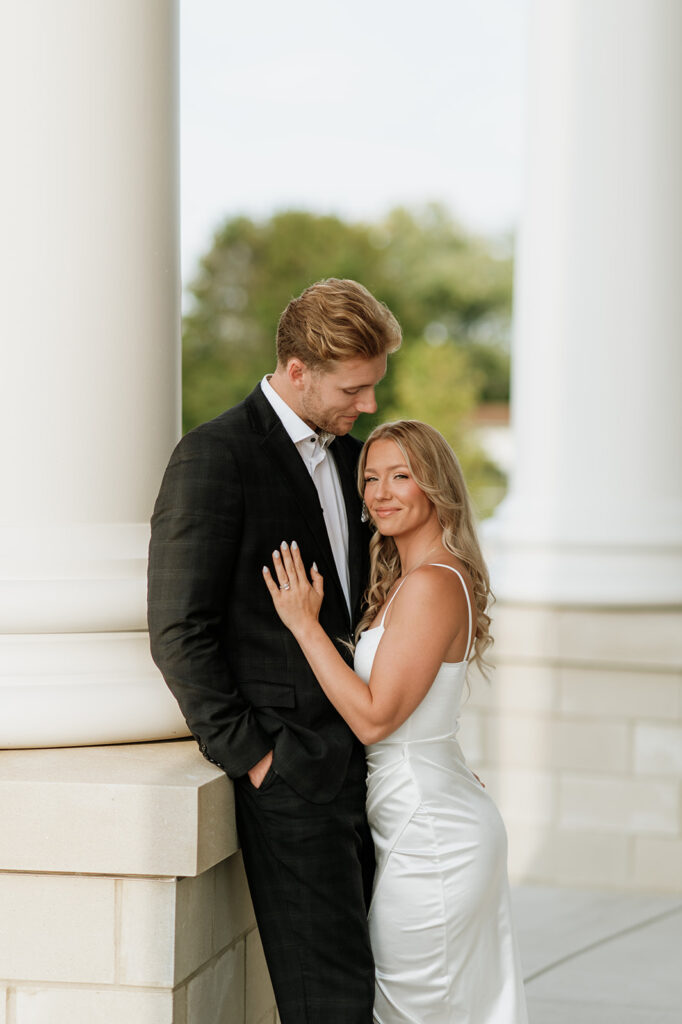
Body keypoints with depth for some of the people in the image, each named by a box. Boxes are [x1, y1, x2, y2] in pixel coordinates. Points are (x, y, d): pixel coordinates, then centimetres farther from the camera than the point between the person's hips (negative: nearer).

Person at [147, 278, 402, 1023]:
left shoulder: (348, 455, 15)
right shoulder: (215, 456, -10)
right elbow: (179, 631, -13)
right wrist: (248, 756, -14)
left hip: (359, 761, 8)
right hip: (288, 768, -8)